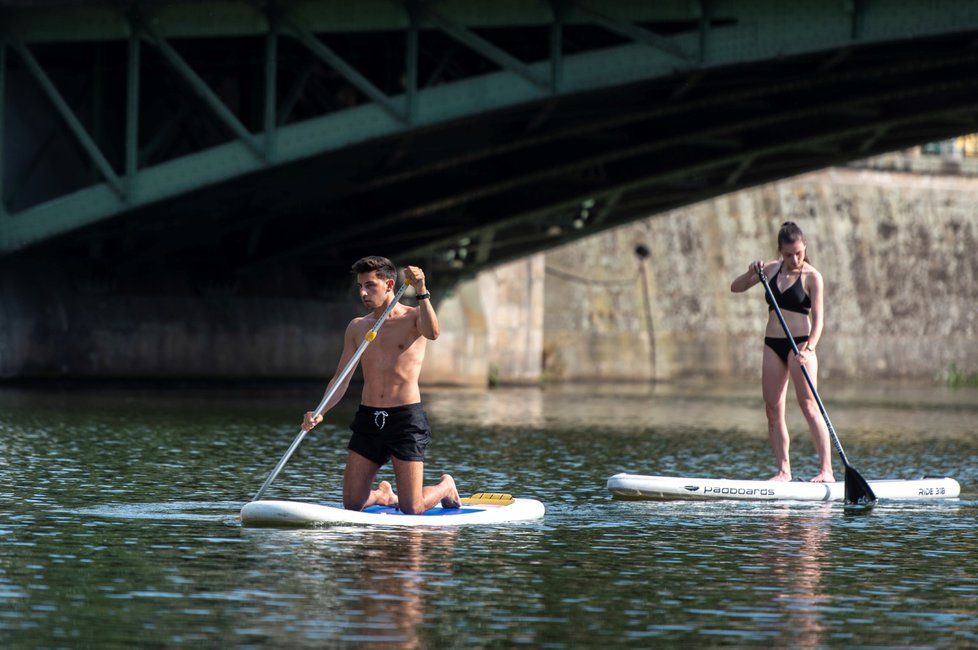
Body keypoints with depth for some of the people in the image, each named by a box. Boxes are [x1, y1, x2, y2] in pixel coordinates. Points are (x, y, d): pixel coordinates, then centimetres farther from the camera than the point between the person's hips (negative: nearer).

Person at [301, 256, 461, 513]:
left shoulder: (413, 317, 1)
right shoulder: (357, 327, 12)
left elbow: (432, 333, -24)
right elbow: (341, 380, 11)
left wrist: (421, 292, -33)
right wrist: (319, 413, -5)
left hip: (406, 418, -4)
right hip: (368, 419, 4)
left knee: (411, 509, -7)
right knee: (351, 505, 0)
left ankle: (446, 487, 26)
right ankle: (383, 495, 34)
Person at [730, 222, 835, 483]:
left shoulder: (812, 277, -6)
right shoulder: (772, 269, 9)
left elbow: (818, 318, -13)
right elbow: (735, 287, 13)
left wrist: (809, 348, -28)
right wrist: (752, 273, -7)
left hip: (800, 342, -6)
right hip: (773, 344, 6)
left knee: (809, 406, -13)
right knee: (773, 410, 2)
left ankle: (826, 470, -16)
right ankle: (784, 470, 6)